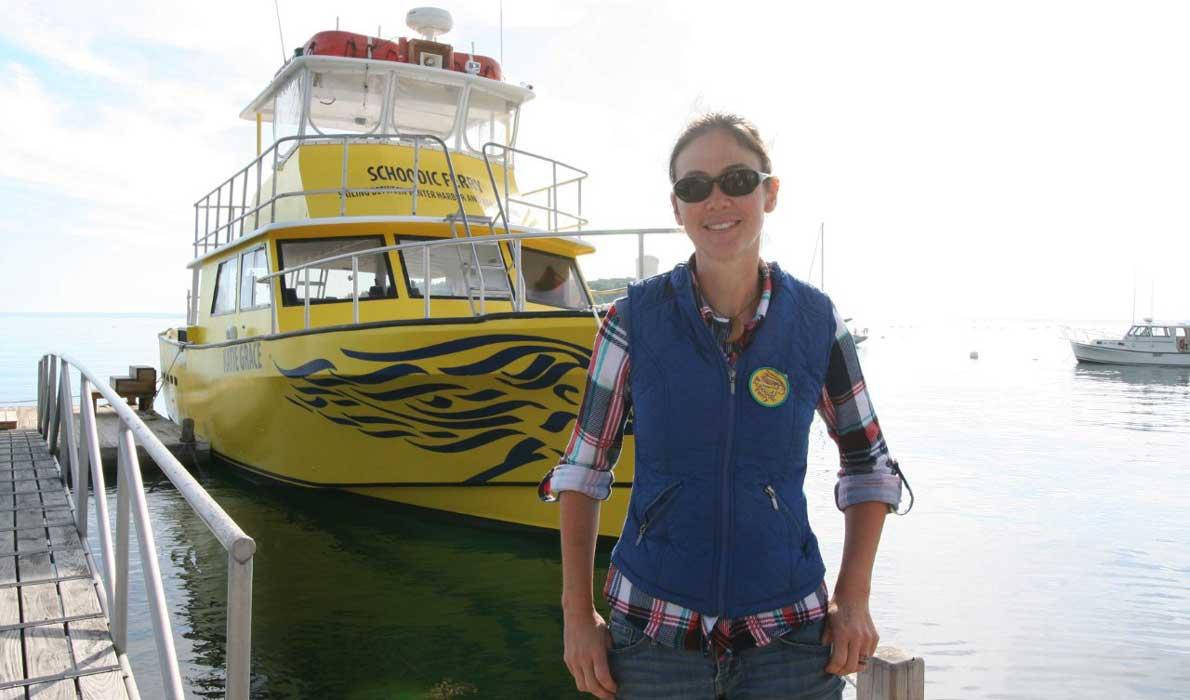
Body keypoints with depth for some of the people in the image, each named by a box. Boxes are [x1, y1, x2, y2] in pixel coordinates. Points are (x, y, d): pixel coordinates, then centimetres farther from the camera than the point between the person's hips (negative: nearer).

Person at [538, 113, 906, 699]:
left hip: (789, 634, 1)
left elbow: (869, 465, 6)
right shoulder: (634, 318, -7)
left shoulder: (816, 321, -5)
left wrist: (853, 600, -2)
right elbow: (583, 466, -1)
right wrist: (578, 613, -4)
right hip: (653, 630, 0)